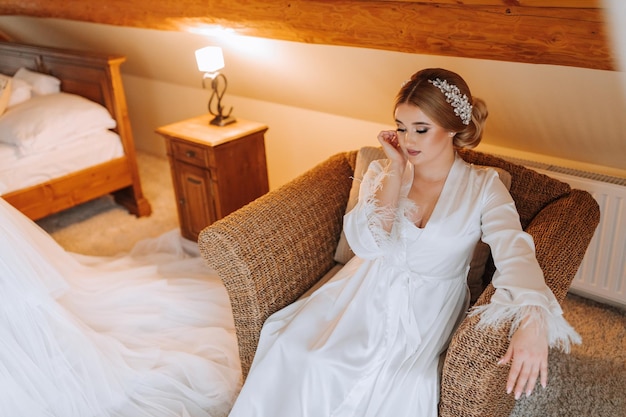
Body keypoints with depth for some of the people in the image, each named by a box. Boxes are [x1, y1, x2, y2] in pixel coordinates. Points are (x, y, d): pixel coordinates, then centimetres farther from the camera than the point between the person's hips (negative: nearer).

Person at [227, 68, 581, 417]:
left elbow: (514, 250, -23)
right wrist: (396, 170, -14)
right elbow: (368, 244, -14)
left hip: (429, 310, -1)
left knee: (402, 387, -27)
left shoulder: (483, 186, -5)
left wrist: (532, 321, -41)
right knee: (296, 354, -21)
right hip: (367, 293, 2)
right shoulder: (382, 172, 2)